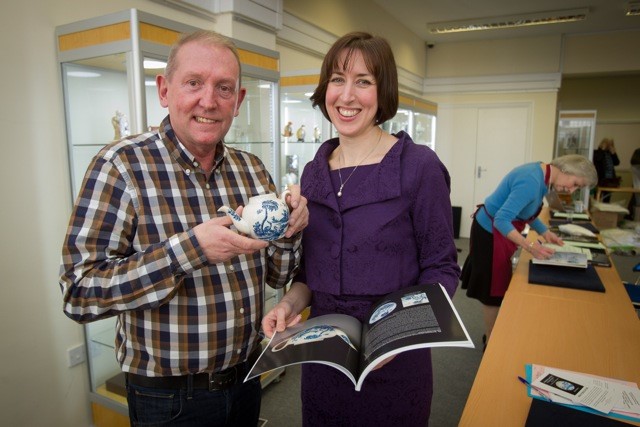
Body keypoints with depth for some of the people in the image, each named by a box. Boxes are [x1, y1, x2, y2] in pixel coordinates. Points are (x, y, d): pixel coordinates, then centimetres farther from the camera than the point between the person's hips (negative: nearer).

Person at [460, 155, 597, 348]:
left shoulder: (542, 175, 1)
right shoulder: (532, 181, -30)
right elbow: (501, 220, -35)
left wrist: (545, 232, 3)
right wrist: (529, 245, -41)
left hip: (497, 230, 10)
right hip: (491, 232, -10)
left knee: (497, 285, 20)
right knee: (493, 290, 4)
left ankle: (492, 335, 36)